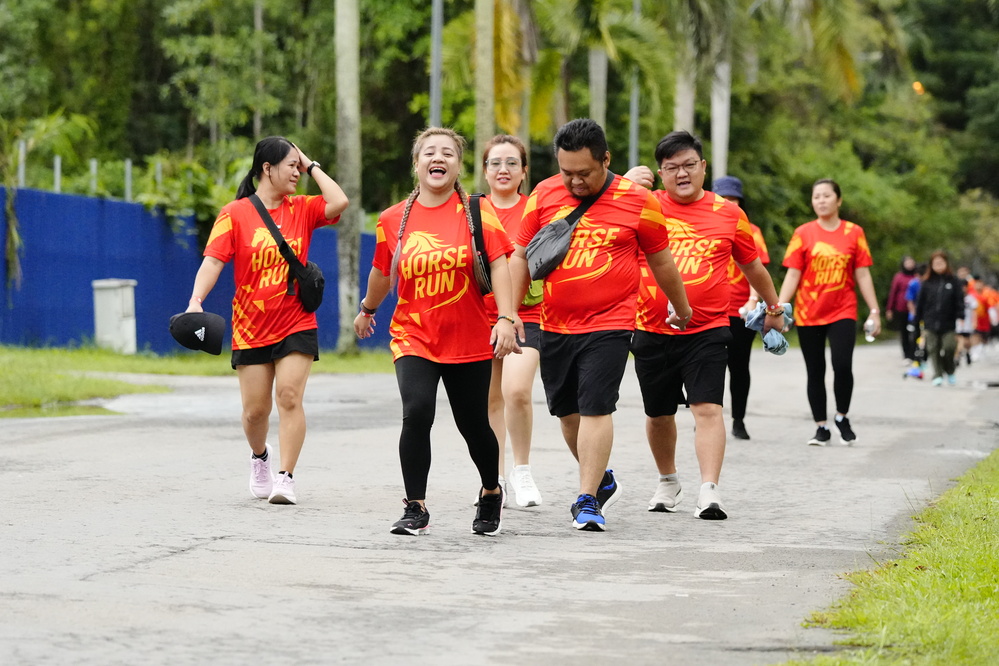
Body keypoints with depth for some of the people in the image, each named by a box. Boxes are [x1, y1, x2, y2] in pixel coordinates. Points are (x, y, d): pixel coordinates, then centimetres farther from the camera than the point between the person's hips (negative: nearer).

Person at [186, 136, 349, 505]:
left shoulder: (301, 209, 5)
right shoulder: (235, 214, -4)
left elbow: (339, 202, -13)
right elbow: (213, 260, -12)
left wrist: (311, 166, -2)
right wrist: (196, 299, -27)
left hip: (296, 324, 1)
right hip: (250, 327, -1)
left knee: (289, 396, -14)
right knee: (255, 409, 5)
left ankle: (285, 478, -10)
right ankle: (259, 457, 36)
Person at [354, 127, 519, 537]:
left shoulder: (477, 211, -4)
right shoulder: (393, 219, 2)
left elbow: (499, 264, -10)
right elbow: (382, 272, 19)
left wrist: (505, 318, -21)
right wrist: (368, 309, 32)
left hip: (469, 339, -1)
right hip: (413, 337, 1)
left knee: (474, 424, 9)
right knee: (416, 413, -20)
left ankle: (491, 493, 38)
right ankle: (415, 509, -7)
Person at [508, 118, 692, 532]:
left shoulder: (636, 202, -5)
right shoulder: (543, 196, 2)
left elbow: (661, 262, 8)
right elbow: (521, 256, 11)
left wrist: (682, 309, 20)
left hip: (609, 324, -4)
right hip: (555, 325, 4)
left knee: (596, 408, -13)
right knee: (567, 411, 12)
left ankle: (588, 500, -9)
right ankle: (603, 481, 33)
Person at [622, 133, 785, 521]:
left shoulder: (728, 214, 5)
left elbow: (752, 265, 19)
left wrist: (774, 307, 30)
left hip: (706, 332, -2)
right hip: (652, 331, 2)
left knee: (708, 408, -16)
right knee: (658, 414, 15)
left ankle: (709, 492, -18)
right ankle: (668, 482, 38)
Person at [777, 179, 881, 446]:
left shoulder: (854, 233, 4)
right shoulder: (803, 234, 2)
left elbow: (863, 275, 6)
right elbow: (792, 275, 1)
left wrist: (874, 311, 1)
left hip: (843, 312, -1)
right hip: (808, 314, 1)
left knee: (842, 364, -16)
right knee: (815, 372, 5)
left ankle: (842, 417, 7)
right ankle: (821, 427, 16)